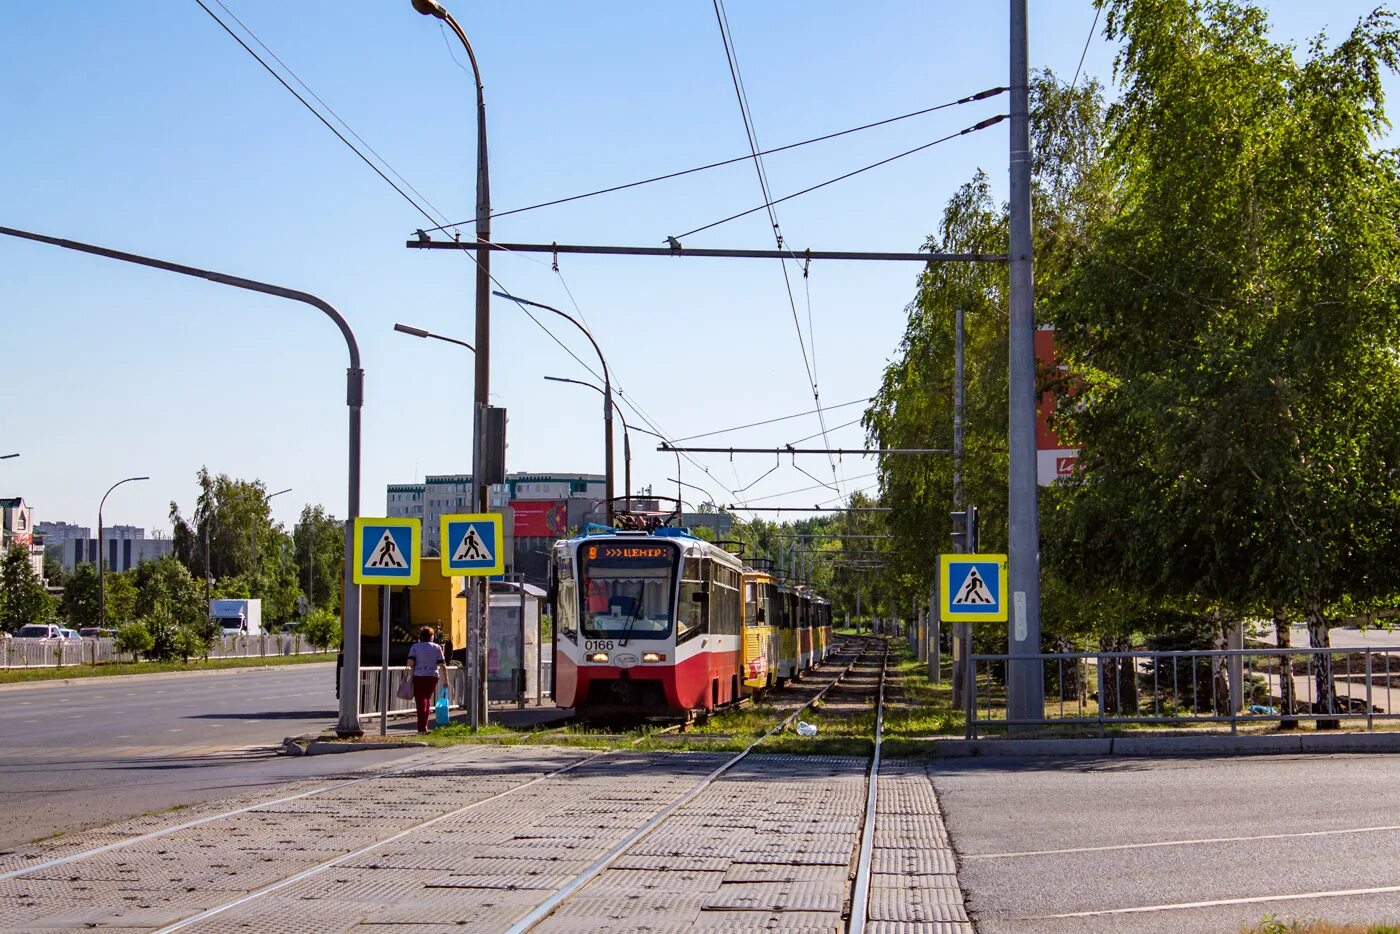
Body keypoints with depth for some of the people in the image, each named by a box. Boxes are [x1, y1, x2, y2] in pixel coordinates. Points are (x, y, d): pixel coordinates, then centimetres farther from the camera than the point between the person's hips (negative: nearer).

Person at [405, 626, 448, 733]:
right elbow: (442, 665, 2)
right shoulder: (437, 647, 7)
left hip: (419, 677, -2)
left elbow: (410, 662, -9)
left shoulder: (415, 647, 3)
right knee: (427, 700, 17)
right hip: (433, 676, 2)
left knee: (420, 701, -2)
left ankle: (422, 727, -13)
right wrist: (445, 679, 8)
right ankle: (424, 726, 20)